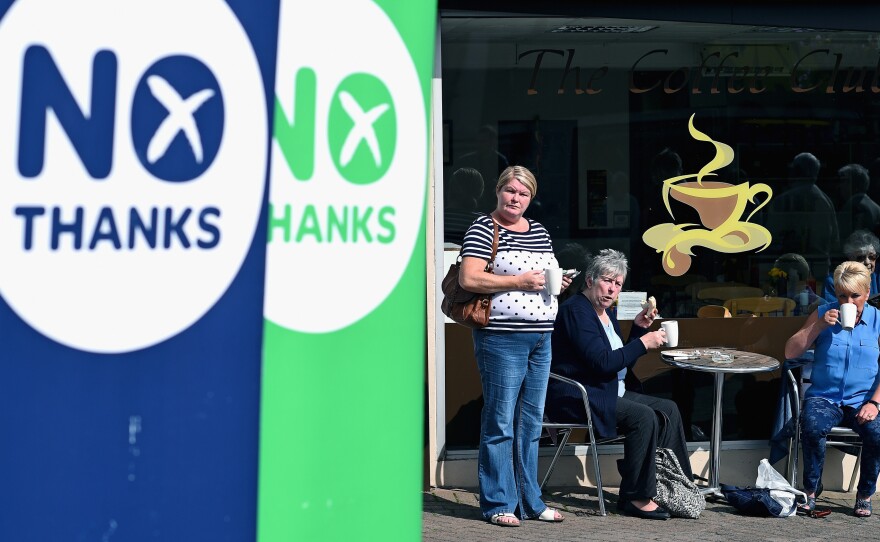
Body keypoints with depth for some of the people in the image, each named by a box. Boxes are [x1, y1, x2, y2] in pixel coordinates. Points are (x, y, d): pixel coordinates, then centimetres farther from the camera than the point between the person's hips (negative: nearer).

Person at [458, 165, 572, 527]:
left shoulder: (540, 233, 16)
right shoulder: (483, 229, -6)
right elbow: (469, 279, -17)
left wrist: (558, 281, 5)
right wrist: (520, 282, -18)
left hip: (541, 338, 7)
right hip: (502, 338, -7)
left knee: (531, 422, 12)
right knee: (500, 421, -3)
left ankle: (530, 502, 20)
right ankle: (499, 504, 6)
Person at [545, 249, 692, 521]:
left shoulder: (607, 312, 15)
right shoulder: (576, 310, -15)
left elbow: (623, 361, 18)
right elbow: (603, 362, -24)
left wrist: (639, 328, 7)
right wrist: (643, 342, -18)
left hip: (610, 393, 10)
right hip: (577, 399, -10)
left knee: (668, 409, 0)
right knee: (644, 417, -26)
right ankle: (636, 498, -17)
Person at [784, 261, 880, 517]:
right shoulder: (823, 314, 7)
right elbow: (790, 352, 1)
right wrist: (820, 326, -10)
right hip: (824, 398, 0)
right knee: (812, 426, -33)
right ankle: (810, 492, -13)